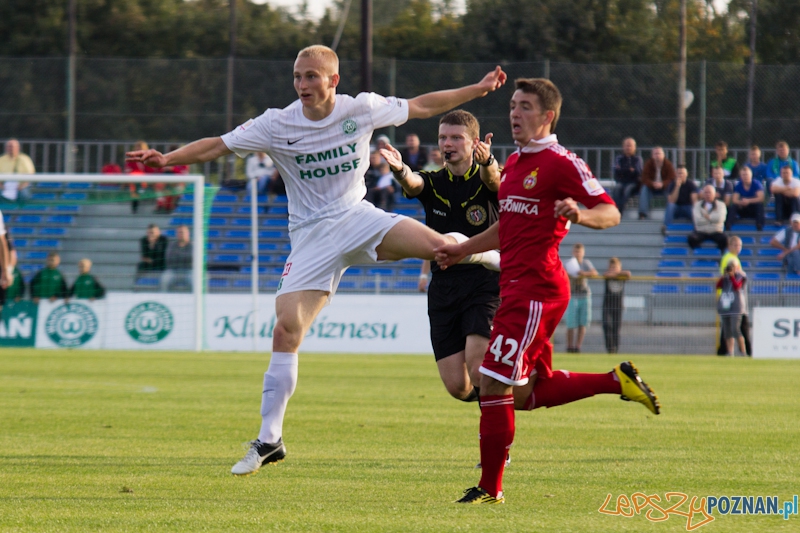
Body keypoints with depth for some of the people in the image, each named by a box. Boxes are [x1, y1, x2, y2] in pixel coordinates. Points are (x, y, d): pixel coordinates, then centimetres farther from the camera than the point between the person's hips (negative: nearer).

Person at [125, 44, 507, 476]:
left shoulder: (361, 109, -3)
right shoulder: (278, 125, -7)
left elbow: (421, 106, 10)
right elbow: (217, 146, -6)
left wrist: (478, 89, 13)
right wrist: (167, 158, -19)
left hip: (357, 217, 1)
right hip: (312, 236, -1)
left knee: (437, 245, -27)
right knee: (286, 329, -13)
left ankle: (483, 256, 11)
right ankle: (269, 441, -6)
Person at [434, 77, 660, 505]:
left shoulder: (561, 163, -10)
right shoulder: (513, 164, 18)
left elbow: (610, 213, -14)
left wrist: (579, 214, -33)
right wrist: (462, 249, 30)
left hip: (536, 288, -10)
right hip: (517, 288, 10)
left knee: (495, 382, -11)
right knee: (526, 393, 12)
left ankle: (490, 487, -3)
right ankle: (618, 380, 22)